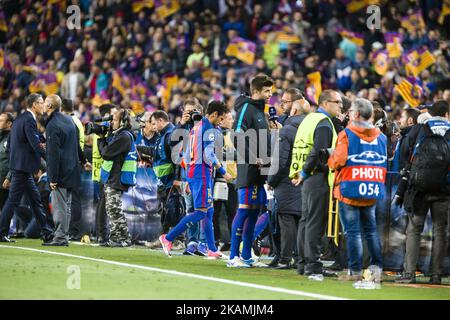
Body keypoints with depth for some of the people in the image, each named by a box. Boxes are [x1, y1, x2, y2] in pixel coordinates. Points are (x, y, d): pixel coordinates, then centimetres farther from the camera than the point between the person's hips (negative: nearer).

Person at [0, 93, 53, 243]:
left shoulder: (19, 119, 15)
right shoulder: (29, 120, -15)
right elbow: (36, 145, -22)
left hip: (20, 166, 10)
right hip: (23, 166, -10)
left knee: (36, 200, 10)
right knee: (13, 200, -4)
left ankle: (46, 233, 12)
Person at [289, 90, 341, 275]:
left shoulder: (310, 119, 17)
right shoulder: (323, 123, -13)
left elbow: (299, 148, 19)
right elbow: (318, 152, -23)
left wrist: (300, 173, 15)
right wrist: (305, 173, -12)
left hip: (308, 179, 9)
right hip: (318, 178, -9)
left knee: (306, 221, 13)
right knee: (314, 223, -7)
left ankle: (302, 263, 18)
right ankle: (312, 265, -6)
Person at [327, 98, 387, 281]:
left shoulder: (346, 134, -8)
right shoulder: (381, 137, 9)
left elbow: (338, 161, -15)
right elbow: (385, 164, 12)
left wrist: (330, 160, 5)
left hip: (350, 190, -5)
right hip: (373, 191, 5)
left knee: (352, 232, -1)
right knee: (371, 230, 14)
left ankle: (355, 271, 0)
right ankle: (377, 268, 9)